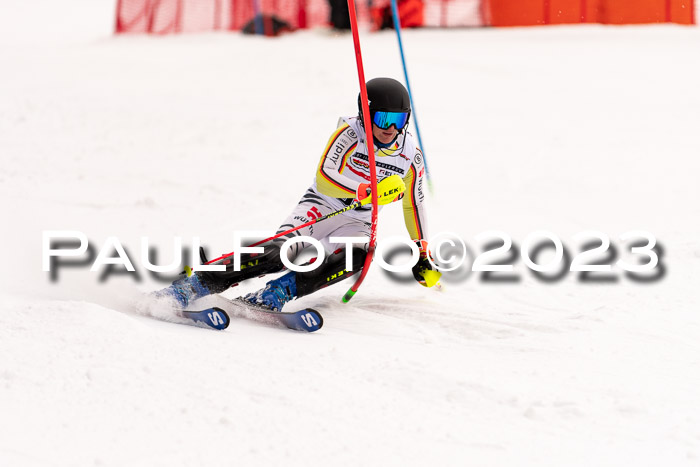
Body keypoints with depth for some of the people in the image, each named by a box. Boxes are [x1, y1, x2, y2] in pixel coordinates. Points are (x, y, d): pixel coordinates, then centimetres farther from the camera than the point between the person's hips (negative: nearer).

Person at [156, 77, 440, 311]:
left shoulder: (411, 156, -3)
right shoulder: (350, 133, -14)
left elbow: (414, 206, 13)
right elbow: (324, 176, -25)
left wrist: (422, 255, 18)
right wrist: (365, 192, -40)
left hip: (357, 224, 3)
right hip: (321, 208, -3)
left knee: (359, 256, -34)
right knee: (281, 252, -30)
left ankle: (277, 294, -38)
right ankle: (190, 287, -30)